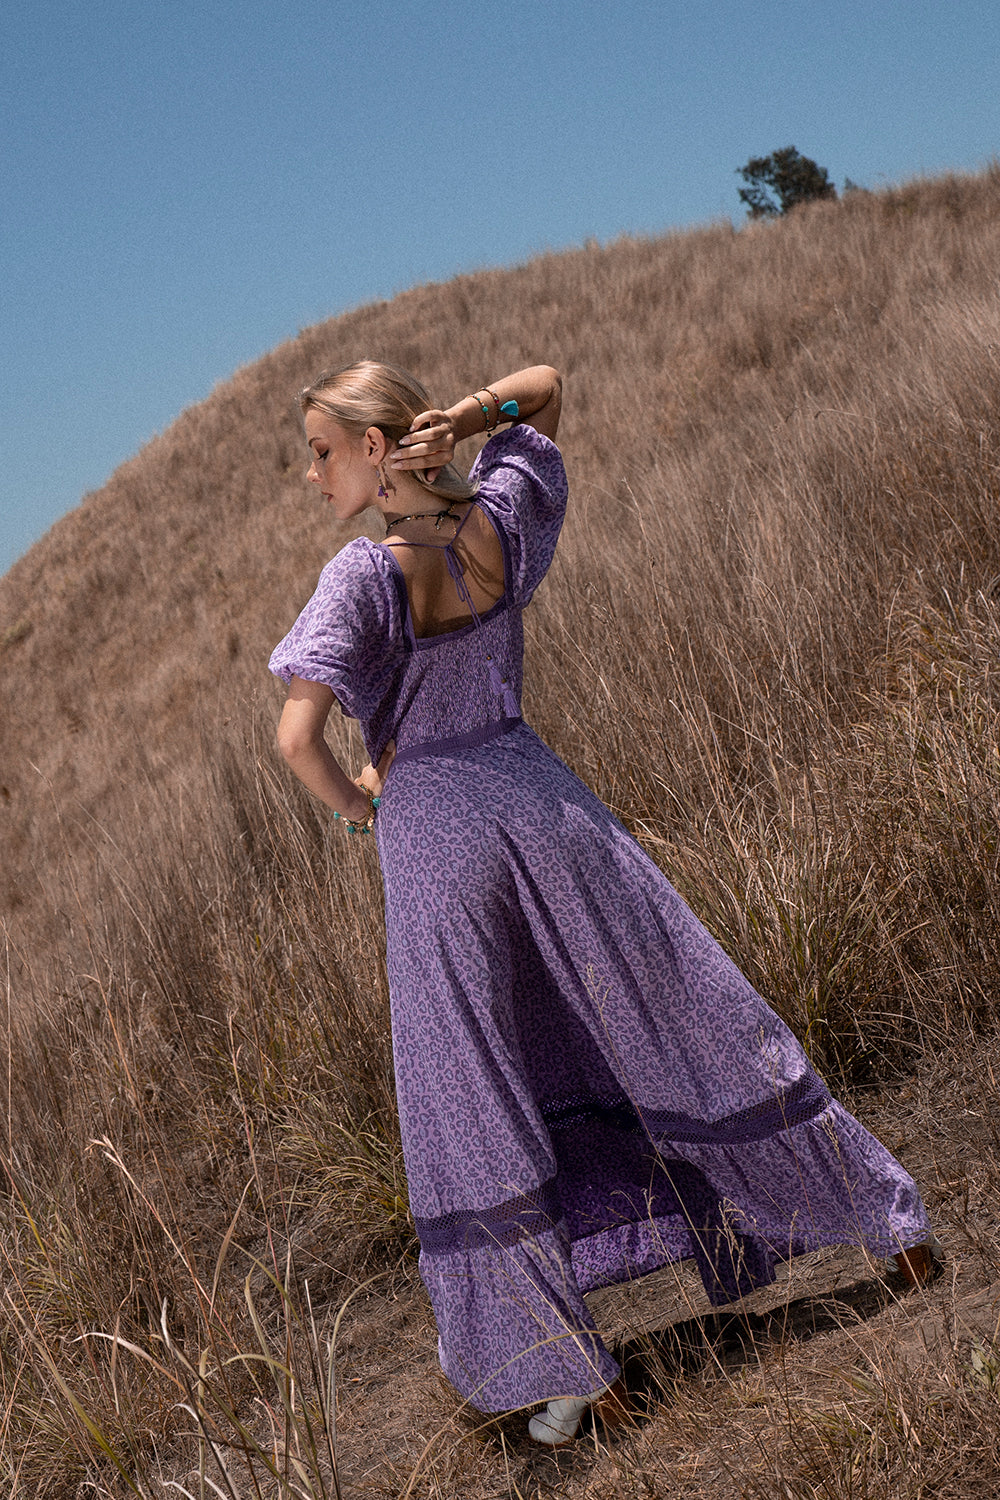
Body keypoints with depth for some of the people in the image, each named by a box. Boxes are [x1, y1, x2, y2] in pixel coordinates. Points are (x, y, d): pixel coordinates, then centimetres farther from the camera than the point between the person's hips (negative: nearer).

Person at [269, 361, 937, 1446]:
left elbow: (297, 736, -20)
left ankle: (569, 1364, 14)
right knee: (685, 1020, 14)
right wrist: (462, 417, -1)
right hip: (540, 800, 5)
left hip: (430, 830, -5)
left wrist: (354, 806, 0)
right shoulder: (497, 523, 1)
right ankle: (885, 1221, 27)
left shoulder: (364, 575, -13)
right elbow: (543, 385, 18)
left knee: (475, 1111, 7)